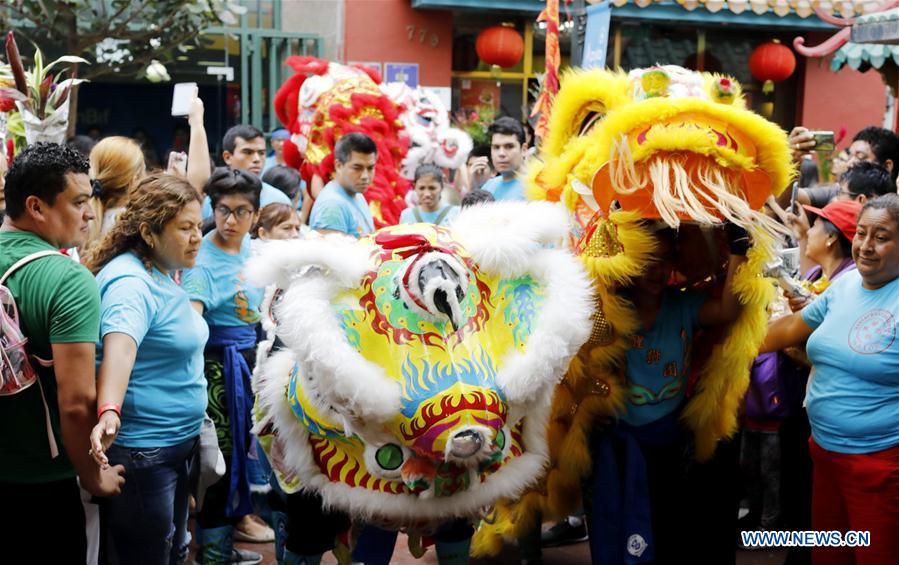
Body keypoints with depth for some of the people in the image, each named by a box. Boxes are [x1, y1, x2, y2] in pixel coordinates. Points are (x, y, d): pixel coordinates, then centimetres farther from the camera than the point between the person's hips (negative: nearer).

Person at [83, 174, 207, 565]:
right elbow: (119, 347, -39)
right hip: (142, 451, -10)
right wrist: (110, 412, -54)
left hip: (181, 442, 10)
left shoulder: (163, 275, 9)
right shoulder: (132, 283, -21)